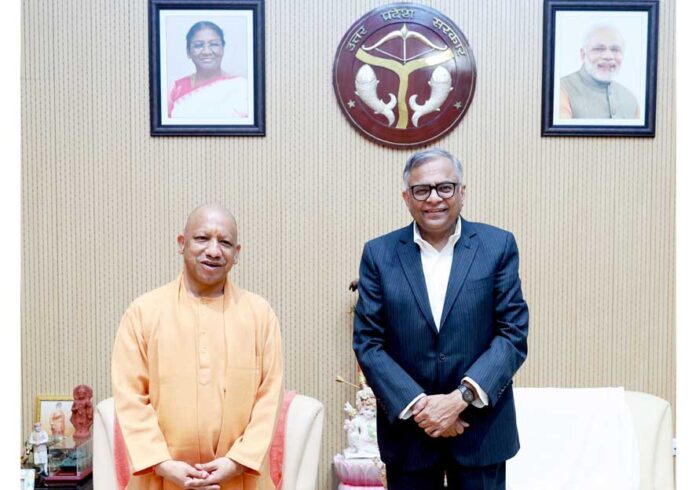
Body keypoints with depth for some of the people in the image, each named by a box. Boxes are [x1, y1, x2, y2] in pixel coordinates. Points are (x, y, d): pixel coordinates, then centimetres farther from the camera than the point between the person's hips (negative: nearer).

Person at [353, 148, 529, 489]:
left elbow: (514, 333, -5)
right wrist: (417, 405, -13)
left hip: (480, 426, 0)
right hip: (407, 427, 1)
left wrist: (461, 397, -15)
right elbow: (367, 342, -2)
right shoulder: (379, 254, 0)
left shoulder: (498, 246, -1)